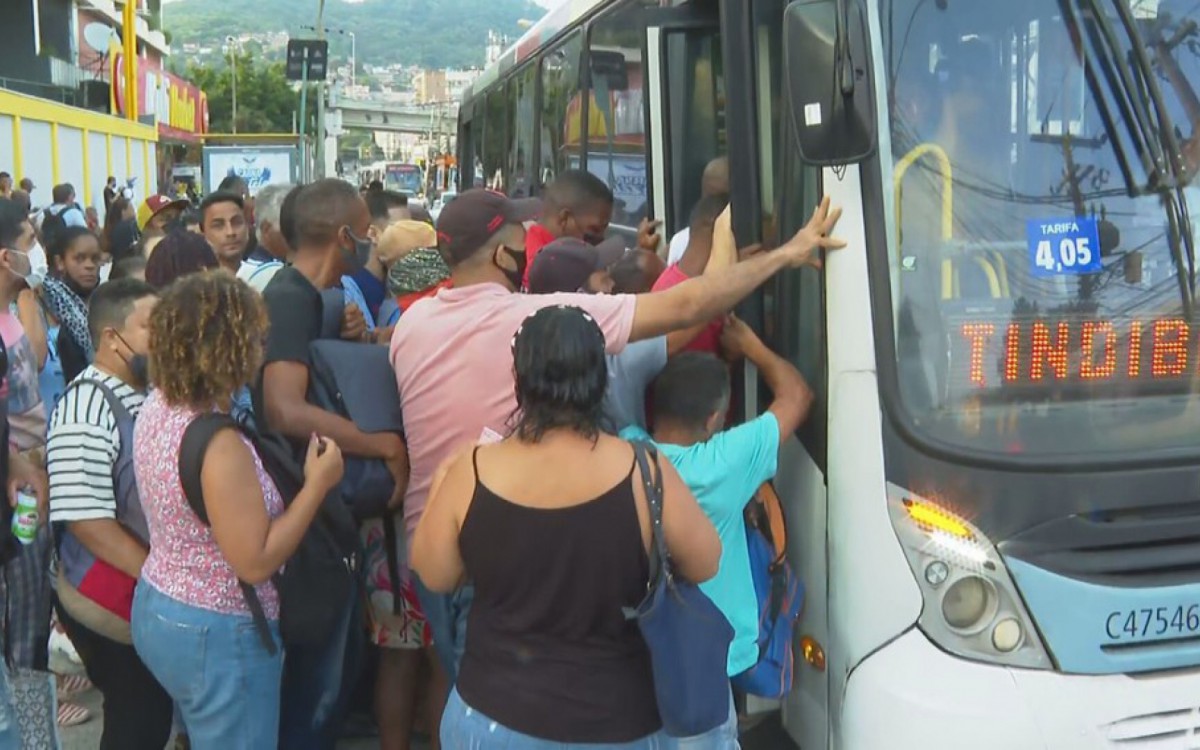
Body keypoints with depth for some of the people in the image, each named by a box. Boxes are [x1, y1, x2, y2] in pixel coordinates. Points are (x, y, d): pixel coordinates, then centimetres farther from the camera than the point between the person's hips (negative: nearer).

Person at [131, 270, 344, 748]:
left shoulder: (158, 407, -3)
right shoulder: (219, 445, -30)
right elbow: (256, 563, -25)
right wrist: (318, 483, -18)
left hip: (156, 609, 9)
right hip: (218, 635, -9)